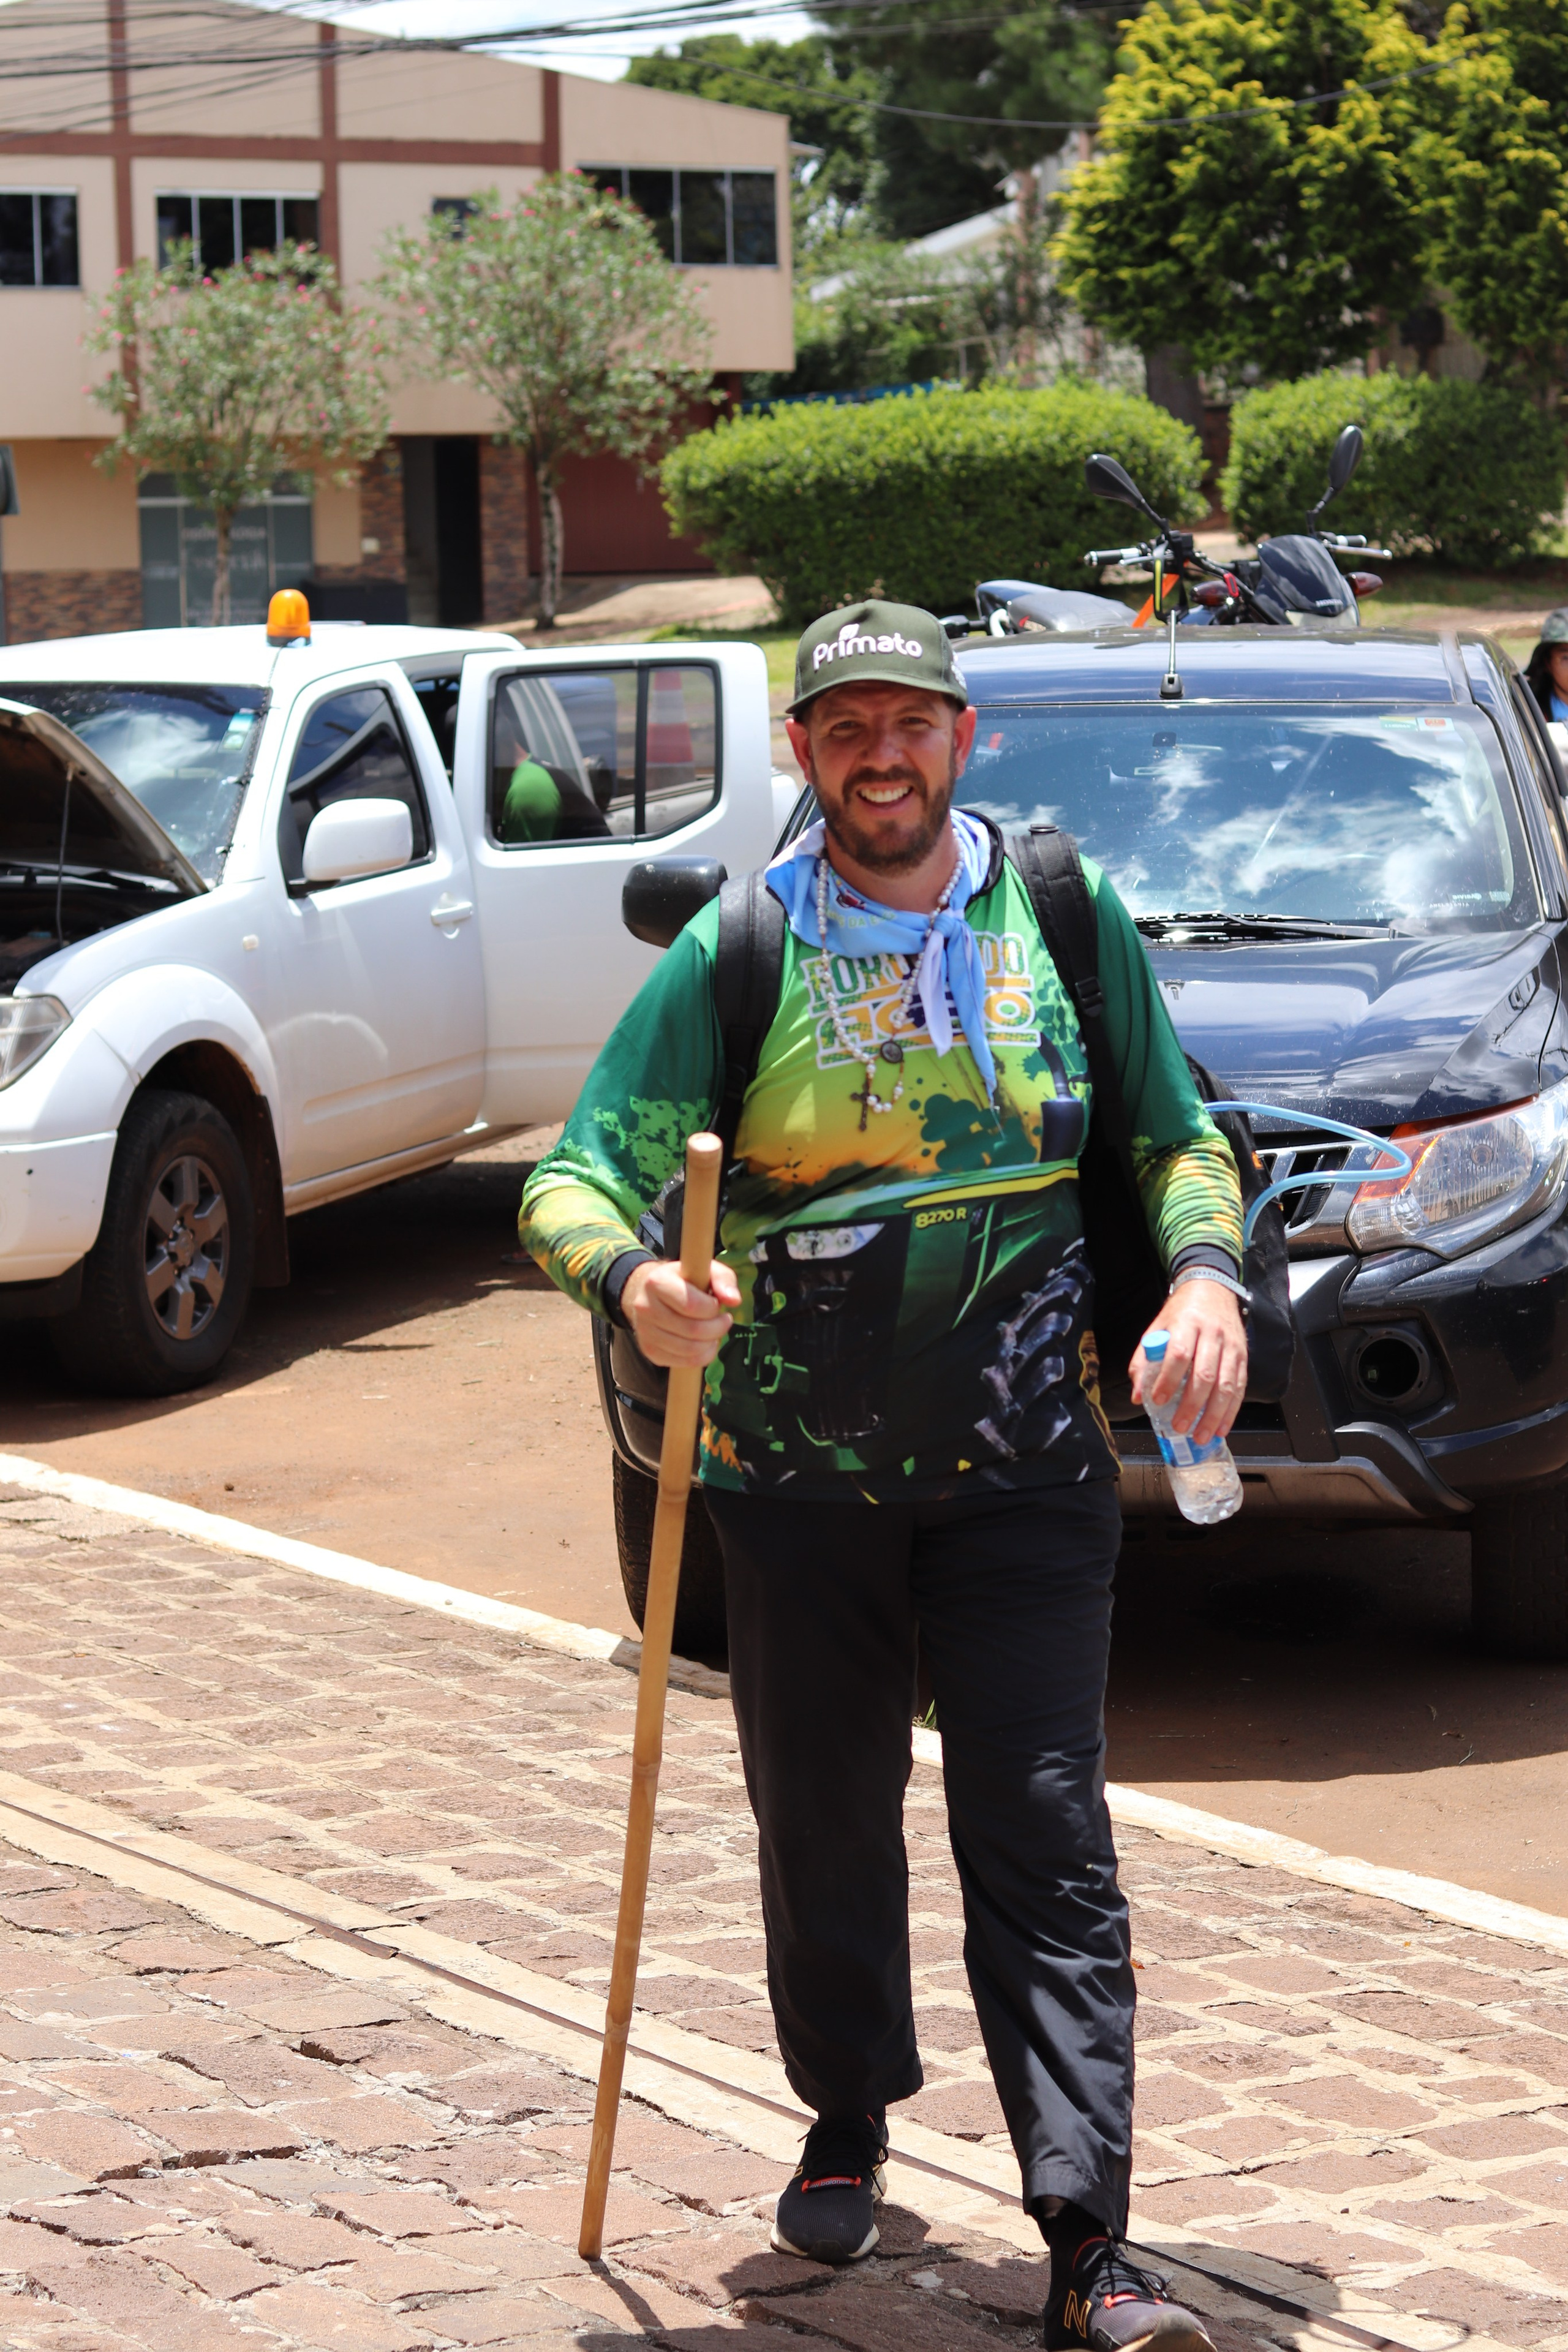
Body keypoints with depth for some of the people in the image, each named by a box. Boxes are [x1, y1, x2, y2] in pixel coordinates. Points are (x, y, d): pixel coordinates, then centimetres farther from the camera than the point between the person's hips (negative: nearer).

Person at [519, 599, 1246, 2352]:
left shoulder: (1060, 917, 3)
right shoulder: (737, 952, -2)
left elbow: (1178, 1135, 12)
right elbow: (574, 1179, -5)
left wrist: (1204, 1269, -10)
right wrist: (631, 1281, -28)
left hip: (1024, 1473, -1)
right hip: (797, 1473, 1)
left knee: (1046, 1848, -7)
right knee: (823, 1829, 13)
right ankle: (846, 2124, 37)